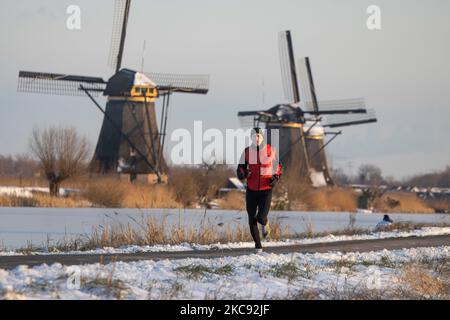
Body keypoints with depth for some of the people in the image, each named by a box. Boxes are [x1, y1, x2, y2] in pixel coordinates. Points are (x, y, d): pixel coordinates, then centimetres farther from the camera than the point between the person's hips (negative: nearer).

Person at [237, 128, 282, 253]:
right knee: (252, 220, 3)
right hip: (251, 190, 2)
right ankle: (258, 246, 21)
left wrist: (276, 177, -4)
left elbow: (278, 165, 13)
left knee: (261, 217, -17)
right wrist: (242, 174, -19)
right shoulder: (247, 152, -1)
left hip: (266, 190, -2)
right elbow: (240, 168, 5)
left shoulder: (270, 150, -2)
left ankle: (265, 224, 22)